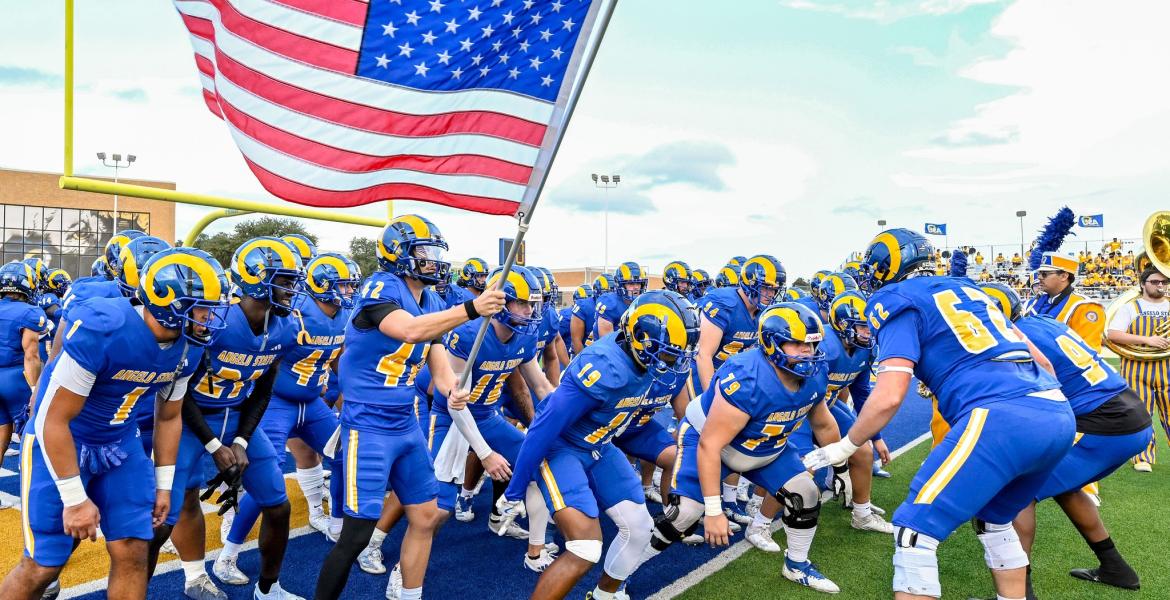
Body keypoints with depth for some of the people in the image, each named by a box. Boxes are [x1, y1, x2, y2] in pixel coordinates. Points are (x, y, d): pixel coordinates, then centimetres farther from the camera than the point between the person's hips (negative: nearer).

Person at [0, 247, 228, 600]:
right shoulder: (101, 329, -31)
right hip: (58, 443, -5)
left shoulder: (188, 347, -10)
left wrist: (163, 484, 9)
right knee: (44, 564, 1)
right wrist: (75, 500, -19)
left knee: (133, 554, 3)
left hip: (121, 446, 6)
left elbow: (169, 417, 6)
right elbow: (53, 421, -23)